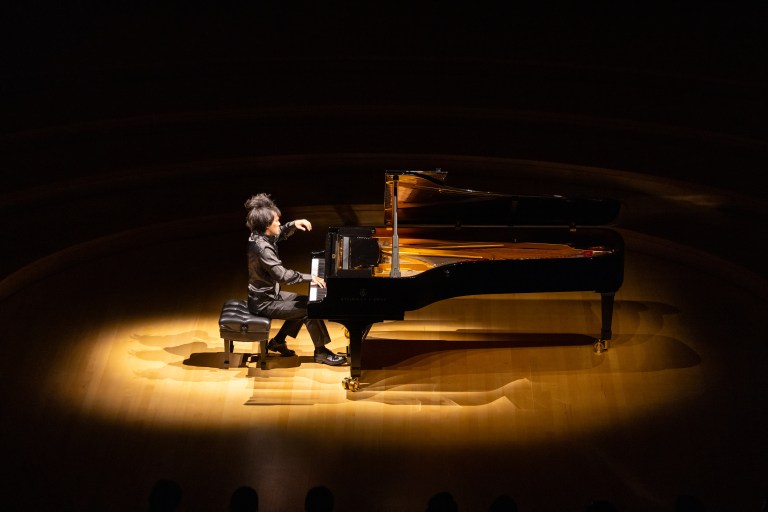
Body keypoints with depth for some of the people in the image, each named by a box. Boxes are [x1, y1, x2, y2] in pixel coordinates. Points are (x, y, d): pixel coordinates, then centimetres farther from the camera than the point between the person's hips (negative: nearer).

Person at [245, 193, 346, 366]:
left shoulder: (260, 236, 0)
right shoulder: (262, 247, -29)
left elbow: (280, 234, 21)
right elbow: (283, 275, -33)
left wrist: (293, 225, 3)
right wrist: (310, 277, -25)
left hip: (267, 293, 10)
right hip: (264, 303, -10)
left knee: (305, 302, 18)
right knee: (310, 310, -12)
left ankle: (277, 342, 23)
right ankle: (321, 352, 3)